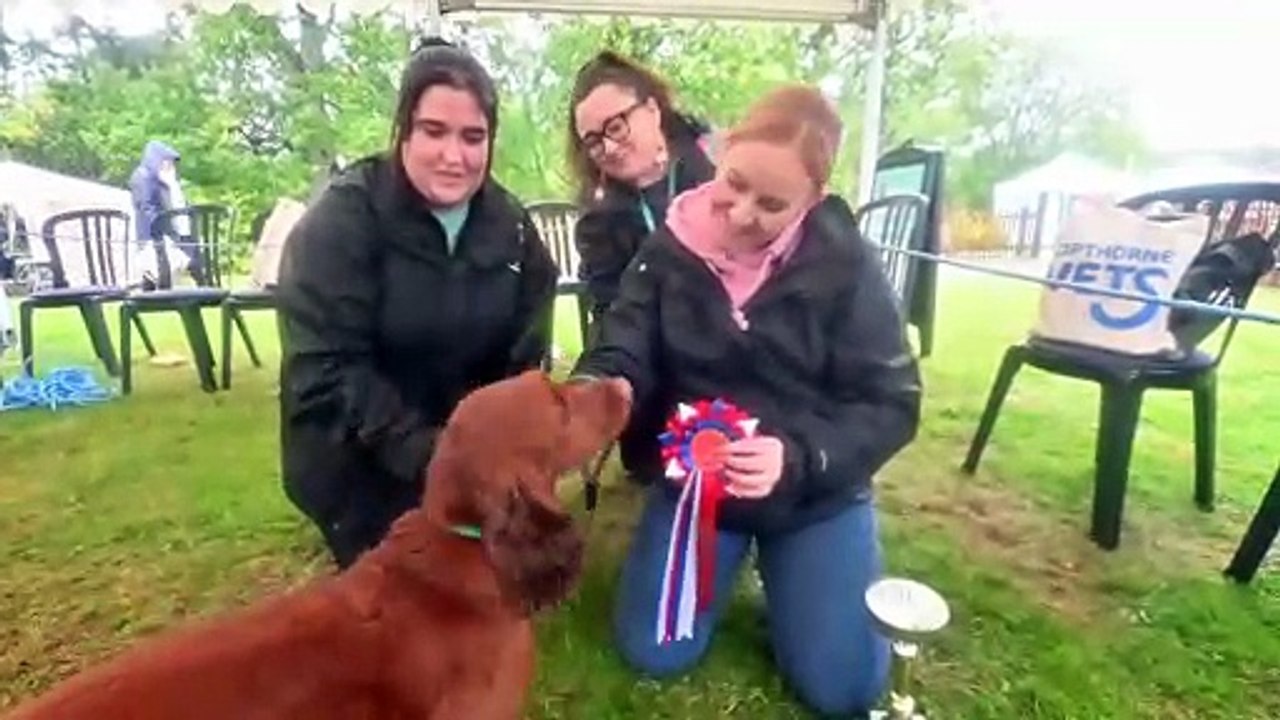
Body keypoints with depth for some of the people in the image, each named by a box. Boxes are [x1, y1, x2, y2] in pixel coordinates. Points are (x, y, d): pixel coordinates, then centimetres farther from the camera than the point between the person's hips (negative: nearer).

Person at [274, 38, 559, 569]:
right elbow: (326, 371, -22)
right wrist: (422, 451, -29)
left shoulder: (510, 224, -2)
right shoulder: (341, 220, -16)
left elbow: (524, 361, -2)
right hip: (358, 471, -4)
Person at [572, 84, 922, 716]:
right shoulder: (671, 248, -10)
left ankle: (776, 560, 26)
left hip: (816, 491, -1)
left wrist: (797, 456, -32)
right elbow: (621, 359, -11)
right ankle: (733, 555, 26)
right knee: (652, 653, -1)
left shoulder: (846, 264, -16)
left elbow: (893, 405, -15)